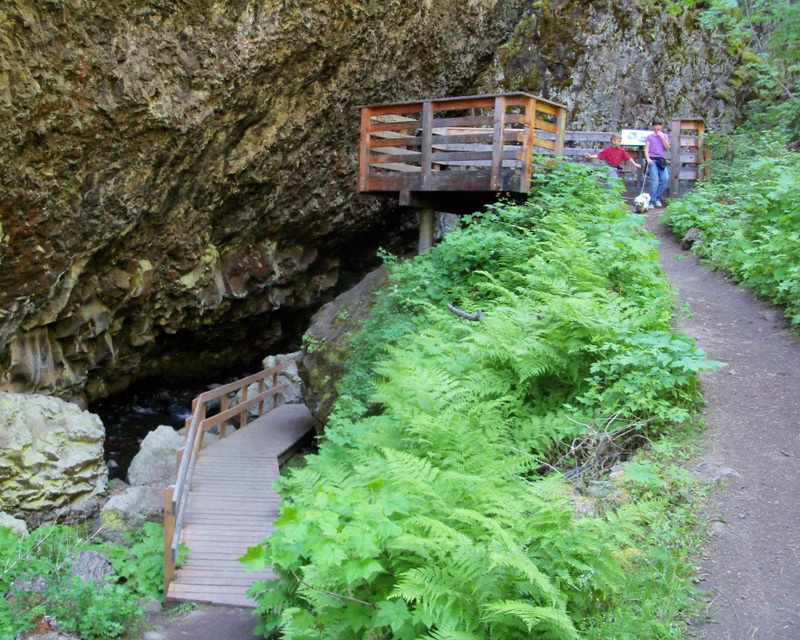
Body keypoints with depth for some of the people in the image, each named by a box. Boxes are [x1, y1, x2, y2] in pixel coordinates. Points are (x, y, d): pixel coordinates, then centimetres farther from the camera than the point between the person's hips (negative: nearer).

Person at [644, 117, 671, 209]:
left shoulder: (664, 136, 15)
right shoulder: (650, 137, 9)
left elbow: (667, 147, 4)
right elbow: (646, 149, 1)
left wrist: (662, 137, -4)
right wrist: (648, 158, -14)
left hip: (662, 160, 3)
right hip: (653, 160, -3)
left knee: (665, 178, -12)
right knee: (655, 180, -11)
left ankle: (658, 198, 3)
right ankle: (652, 202, -6)